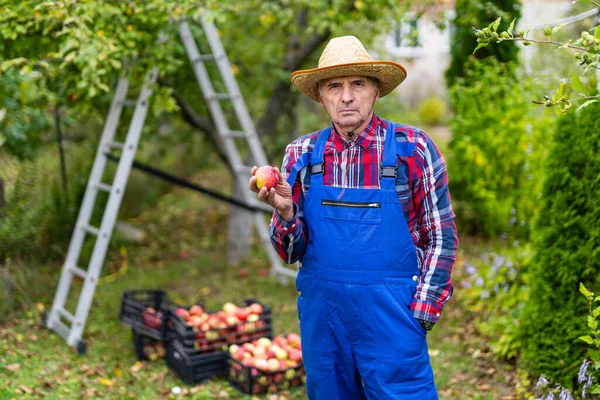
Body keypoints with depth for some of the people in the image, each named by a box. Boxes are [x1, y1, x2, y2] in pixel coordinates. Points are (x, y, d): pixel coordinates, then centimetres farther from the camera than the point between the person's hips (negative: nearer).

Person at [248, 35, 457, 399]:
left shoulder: (413, 147, -5)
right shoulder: (302, 154, 2)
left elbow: (441, 237, 0)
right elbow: (292, 252, 4)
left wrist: (421, 313, -6)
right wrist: (285, 212, -16)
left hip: (390, 312, -3)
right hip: (320, 311, 3)